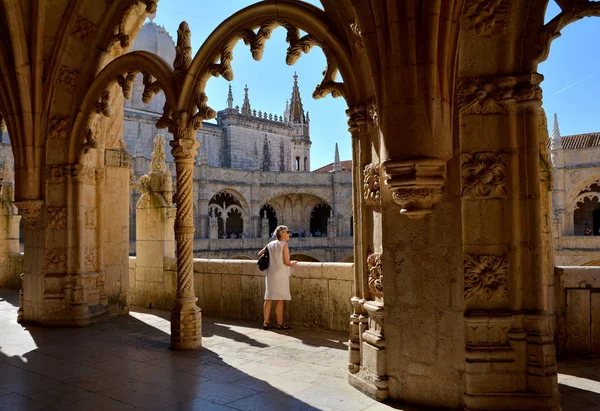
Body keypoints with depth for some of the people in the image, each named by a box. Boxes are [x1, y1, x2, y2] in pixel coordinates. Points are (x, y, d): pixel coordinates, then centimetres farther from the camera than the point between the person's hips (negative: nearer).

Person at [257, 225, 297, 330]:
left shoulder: (270, 244, 10)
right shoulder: (284, 244, -9)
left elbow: (259, 254, 17)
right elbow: (286, 262, -12)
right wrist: (293, 263, 8)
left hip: (270, 274, 7)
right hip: (280, 274, -7)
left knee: (269, 298, 9)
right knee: (280, 299, 0)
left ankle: (266, 322, 13)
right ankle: (280, 323, 5)